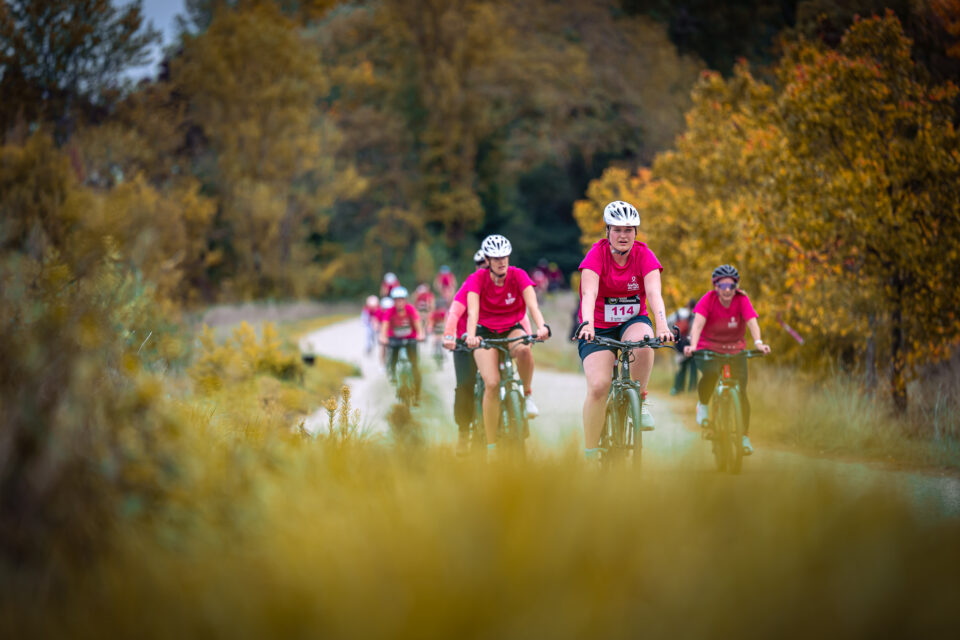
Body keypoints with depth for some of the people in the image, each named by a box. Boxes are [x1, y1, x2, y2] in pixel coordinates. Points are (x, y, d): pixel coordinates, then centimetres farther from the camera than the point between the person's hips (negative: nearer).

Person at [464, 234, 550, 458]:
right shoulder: (477, 279, -18)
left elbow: (532, 304, -29)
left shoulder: (518, 276, -15)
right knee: (492, 383, -21)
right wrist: (471, 336, -51)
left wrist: (541, 326, -49)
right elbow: (473, 310, -32)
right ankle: (491, 447, -13)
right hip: (486, 332, -1)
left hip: (512, 329, 1)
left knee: (523, 349, -38)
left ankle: (527, 395, -10)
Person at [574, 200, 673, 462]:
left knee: (643, 342, -36)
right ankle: (590, 452, -7)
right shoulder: (597, 254, -16)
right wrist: (587, 325, -49)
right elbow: (589, 293, -30)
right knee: (598, 386, -21)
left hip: (633, 321, 1)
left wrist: (662, 326, -43)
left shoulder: (644, 255, -11)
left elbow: (654, 293, -25)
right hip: (599, 328, -1)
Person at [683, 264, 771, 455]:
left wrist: (758, 343, -48)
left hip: (735, 348, 2)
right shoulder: (708, 299, -18)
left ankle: (744, 437, 4)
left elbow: (752, 322, -29)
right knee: (710, 373, -34)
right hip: (709, 348, -2)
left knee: (741, 390, -9)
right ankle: (703, 405, -2)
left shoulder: (742, 300, -15)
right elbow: (698, 323, -30)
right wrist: (692, 345, -48)